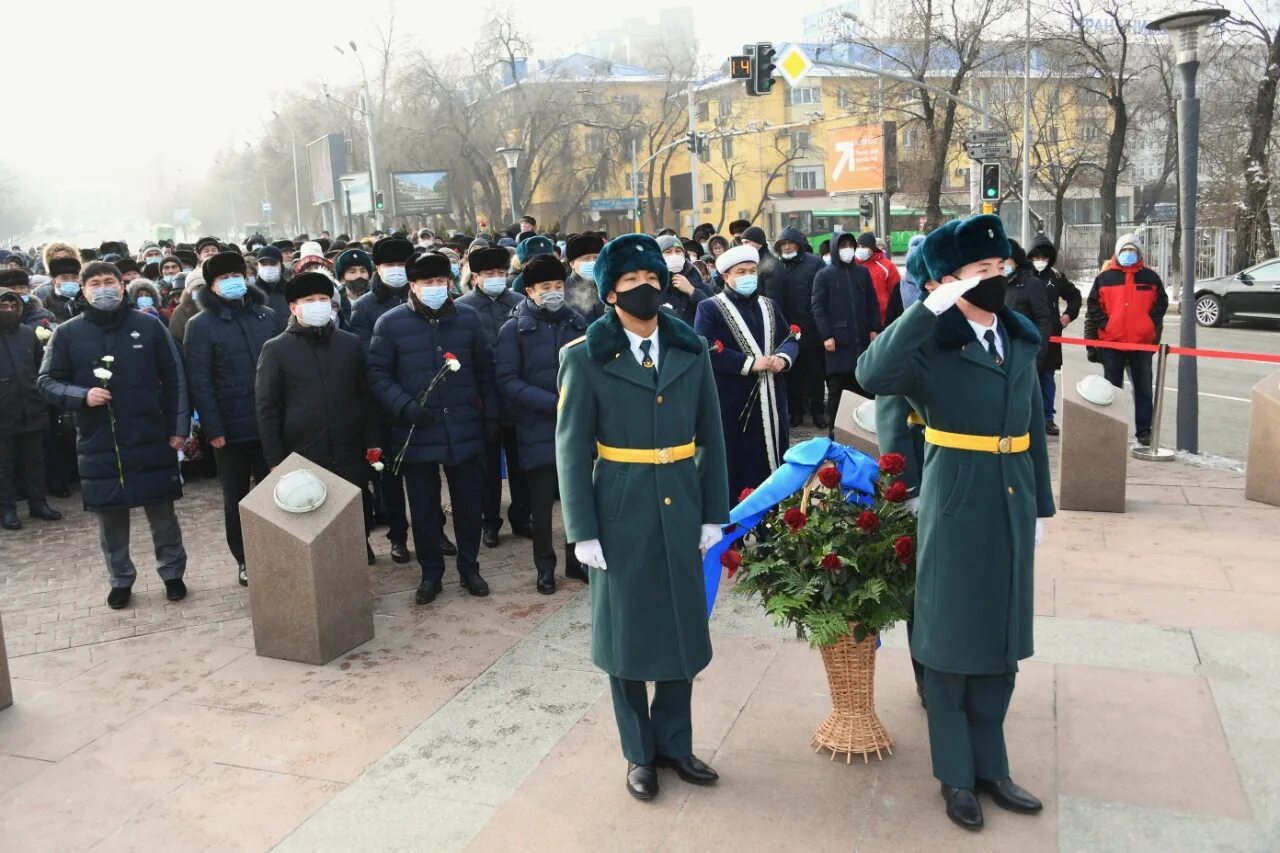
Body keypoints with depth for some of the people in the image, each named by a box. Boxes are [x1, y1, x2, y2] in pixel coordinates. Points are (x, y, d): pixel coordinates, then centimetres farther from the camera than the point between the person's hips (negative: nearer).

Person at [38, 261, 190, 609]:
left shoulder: (149, 326, 0)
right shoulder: (67, 333, 0)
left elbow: (174, 380, 4)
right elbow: (47, 382, 5)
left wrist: (179, 427, 0)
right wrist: (82, 395, -14)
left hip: (150, 440, -1)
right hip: (98, 444, 1)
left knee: (162, 513, 8)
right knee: (110, 518, 10)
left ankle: (172, 573, 26)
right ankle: (121, 580, 28)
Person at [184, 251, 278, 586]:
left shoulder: (266, 315, 8)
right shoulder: (201, 325, -3)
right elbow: (199, 380, -7)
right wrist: (212, 428, -13)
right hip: (231, 427, -3)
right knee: (237, 497, 10)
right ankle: (244, 561, 22)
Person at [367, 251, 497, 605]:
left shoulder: (468, 318, 4)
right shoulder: (390, 323, -3)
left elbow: (485, 372, 9)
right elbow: (377, 374, -2)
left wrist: (491, 416, 6)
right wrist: (404, 406, -16)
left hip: (464, 430, 1)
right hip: (416, 432, -1)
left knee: (468, 504, 10)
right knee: (424, 508, 8)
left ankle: (469, 568, 28)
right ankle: (431, 573, 24)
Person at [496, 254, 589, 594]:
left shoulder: (576, 322, 6)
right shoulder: (514, 328, -4)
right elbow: (507, 380, -9)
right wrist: (553, 403, -18)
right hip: (538, 431, -2)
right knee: (542, 504, 8)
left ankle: (577, 560, 26)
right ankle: (545, 567, 24)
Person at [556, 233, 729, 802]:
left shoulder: (691, 349, 3)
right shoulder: (586, 357, -6)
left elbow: (711, 436, 6)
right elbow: (571, 451, -6)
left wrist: (714, 513, 3)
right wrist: (583, 531, -10)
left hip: (681, 509, 3)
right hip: (621, 512, -3)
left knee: (682, 626, 12)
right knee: (627, 630, 9)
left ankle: (673, 742, 31)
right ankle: (638, 752, 27)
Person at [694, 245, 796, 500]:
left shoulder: (769, 305, 15)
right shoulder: (710, 308, -4)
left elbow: (791, 339, 13)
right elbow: (707, 350, -16)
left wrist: (783, 358, -10)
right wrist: (750, 364, -20)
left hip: (770, 398, 6)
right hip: (732, 402, -6)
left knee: (771, 459, 11)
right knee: (736, 466, -2)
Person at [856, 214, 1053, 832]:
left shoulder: (1021, 340, 7)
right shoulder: (933, 345, -11)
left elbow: (1034, 427, 13)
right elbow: (871, 375, -32)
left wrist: (1041, 503, 14)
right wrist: (928, 310, -33)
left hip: (1012, 505, 6)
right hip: (957, 506, -6)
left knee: (1001, 643, 16)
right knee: (953, 643, 7)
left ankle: (990, 766, 33)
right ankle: (956, 776, 25)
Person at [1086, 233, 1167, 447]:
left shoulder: (1150, 277, 5)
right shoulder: (1105, 277, 2)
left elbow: (1161, 302, 9)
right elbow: (1094, 305, 3)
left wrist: (1152, 323, -3)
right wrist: (1103, 324, -8)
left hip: (1142, 342, 1)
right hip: (1111, 342, 0)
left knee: (1143, 389, 4)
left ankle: (1144, 431, 9)